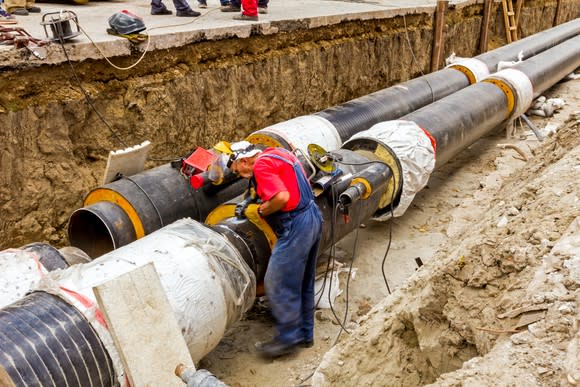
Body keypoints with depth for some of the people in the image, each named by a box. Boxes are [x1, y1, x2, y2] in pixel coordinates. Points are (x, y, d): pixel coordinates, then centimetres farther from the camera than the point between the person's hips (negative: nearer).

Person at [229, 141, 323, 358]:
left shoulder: (262, 165, -13)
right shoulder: (278, 154, 15)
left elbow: (282, 197, -26)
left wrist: (262, 211, -7)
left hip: (296, 226, -10)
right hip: (313, 217, 10)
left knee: (278, 285, 0)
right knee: (304, 284, 18)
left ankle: (288, 338, 11)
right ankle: (305, 334, 30)